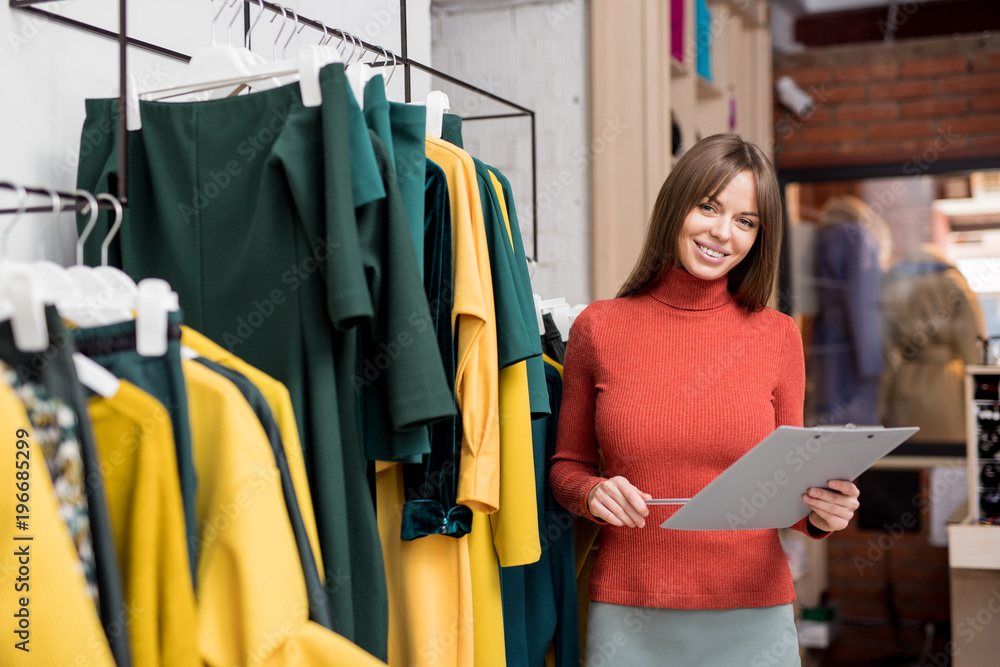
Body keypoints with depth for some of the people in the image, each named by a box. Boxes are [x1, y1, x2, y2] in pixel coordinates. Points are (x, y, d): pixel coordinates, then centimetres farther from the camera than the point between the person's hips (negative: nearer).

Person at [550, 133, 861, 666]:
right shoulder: (599, 328, -1)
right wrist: (591, 492, -12)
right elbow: (568, 465, 9)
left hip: (752, 617, 1)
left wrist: (820, 512, -12)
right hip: (629, 617, 0)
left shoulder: (778, 336, 1)